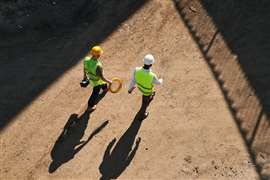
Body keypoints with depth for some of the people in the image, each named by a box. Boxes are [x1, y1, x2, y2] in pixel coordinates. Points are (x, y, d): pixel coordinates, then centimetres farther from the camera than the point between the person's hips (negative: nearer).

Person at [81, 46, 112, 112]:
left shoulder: (86, 59, -24)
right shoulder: (98, 66, -44)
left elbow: (84, 69, -4)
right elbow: (102, 77, -31)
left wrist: (85, 76, 16)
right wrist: (109, 81, -13)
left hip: (90, 78, 6)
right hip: (97, 81, -6)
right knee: (95, 93, 21)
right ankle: (90, 107, 43)